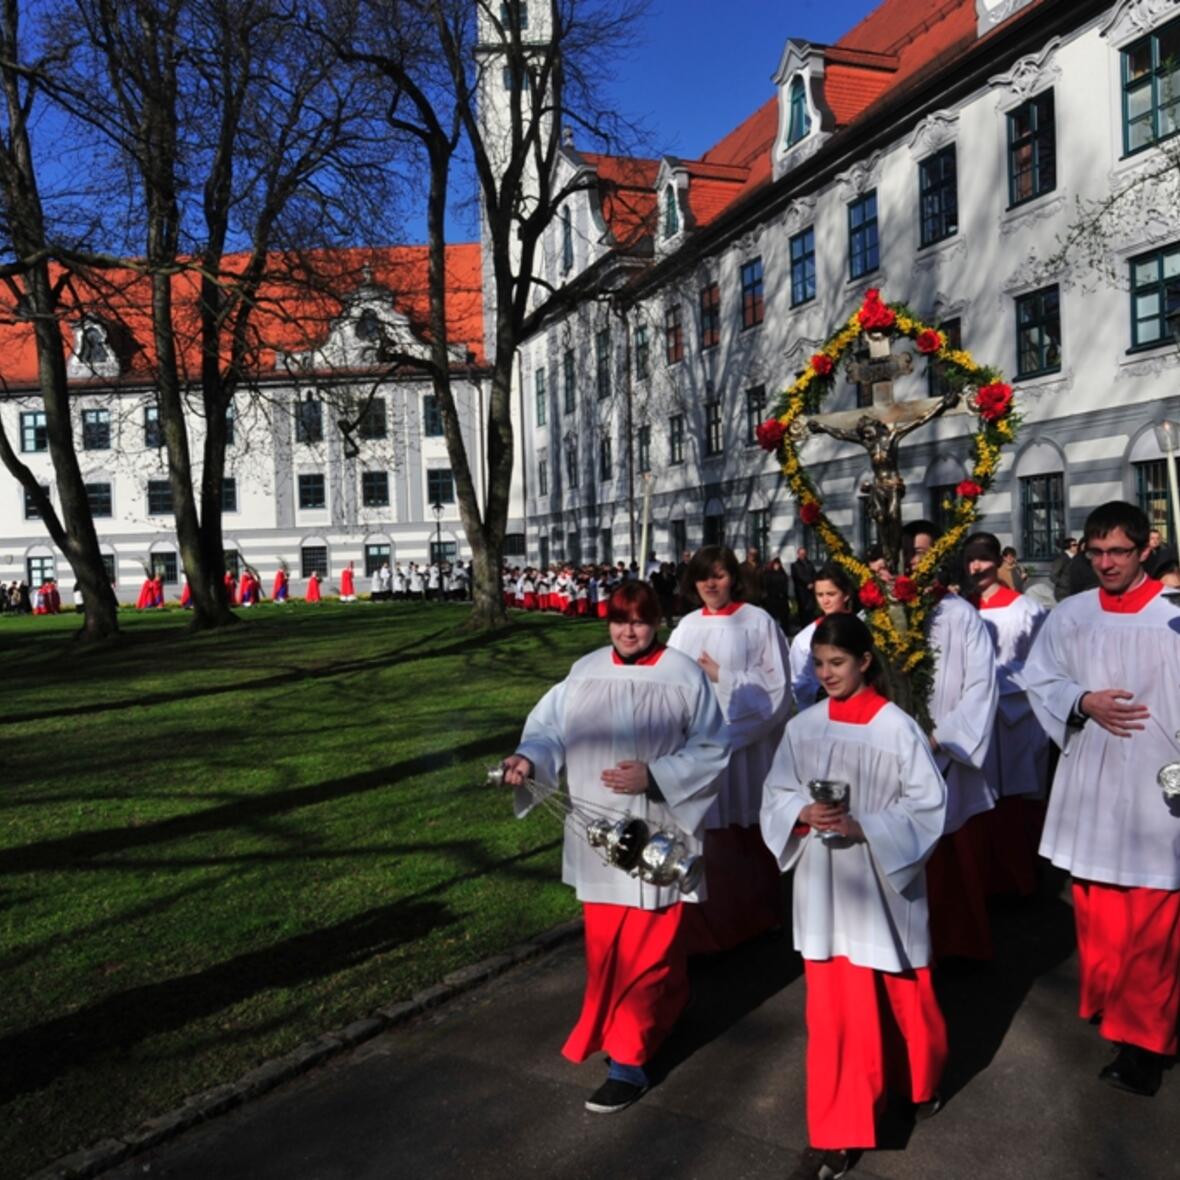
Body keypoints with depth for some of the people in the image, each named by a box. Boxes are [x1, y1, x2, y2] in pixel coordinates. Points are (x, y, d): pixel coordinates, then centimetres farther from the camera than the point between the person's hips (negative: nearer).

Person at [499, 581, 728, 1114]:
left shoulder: (684, 676, -10)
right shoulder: (586, 671, 1)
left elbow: (710, 749, -9)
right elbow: (552, 726, 0)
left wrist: (654, 776, -22)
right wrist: (529, 756, -21)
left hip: (656, 834, -4)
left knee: (643, 947, 2)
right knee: (606, 942, 18)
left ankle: (628, 1062, 15)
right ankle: (666, 1003, 45)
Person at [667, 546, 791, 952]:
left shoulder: (758, 622, -4)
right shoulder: (687, 627, 9)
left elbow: (774, 684, -8)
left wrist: (722, 677, -14)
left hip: (743, 743, -3)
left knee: (746, 833, 9)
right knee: (707, 835, 6)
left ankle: (754, 915, 28)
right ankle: (710, 922, 21)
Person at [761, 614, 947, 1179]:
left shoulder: (897, 727, -12)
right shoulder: (802, 727, -2)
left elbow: (929, 803, -10)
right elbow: (776, 794, 5)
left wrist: (864, 827, -21)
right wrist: (804, 814, -16)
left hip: (883, 883, -2)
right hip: (824, 884, 2)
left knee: (902, 995, 16)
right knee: (833, 1007, 7)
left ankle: (919, 1081, 48)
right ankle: (836, 1132, 21)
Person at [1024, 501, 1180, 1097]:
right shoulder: (1070, 615, 3)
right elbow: (1040, 680, 8)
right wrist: (1084, 702, -11)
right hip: (1090, 780, 3)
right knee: (1096, 911, 16)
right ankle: (1105, 1000, 36)